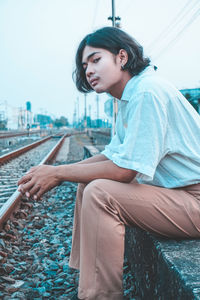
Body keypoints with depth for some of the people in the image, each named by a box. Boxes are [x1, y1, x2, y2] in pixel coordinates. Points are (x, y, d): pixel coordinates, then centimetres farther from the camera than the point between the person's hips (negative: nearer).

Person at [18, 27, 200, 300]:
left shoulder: (147, 92, -21)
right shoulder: (128, 99, 11)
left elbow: (124, 169, -25)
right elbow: (111, 156, 13)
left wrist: (58, 173, -14)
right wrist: (56, 172, 0)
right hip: (172, 189, 10)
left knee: (99, 193, -25)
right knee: (88, 184, 10)